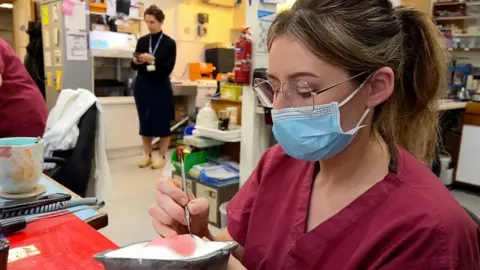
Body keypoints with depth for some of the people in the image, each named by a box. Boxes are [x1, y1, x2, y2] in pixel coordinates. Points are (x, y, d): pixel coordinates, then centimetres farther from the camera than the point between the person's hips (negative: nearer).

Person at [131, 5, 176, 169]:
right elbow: (134, 67, 10)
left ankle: (161, 156, 13)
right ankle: (147, 155, 20)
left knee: (162, 121, 0)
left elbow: (168, 68, -10)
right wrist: (135, 61, -12)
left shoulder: (169, 43, -2)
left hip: (161, 87, -3)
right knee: (144, 121, 8)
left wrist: (152, 60, -23)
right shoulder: (142, 41, 8)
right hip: (142, 86, 4)